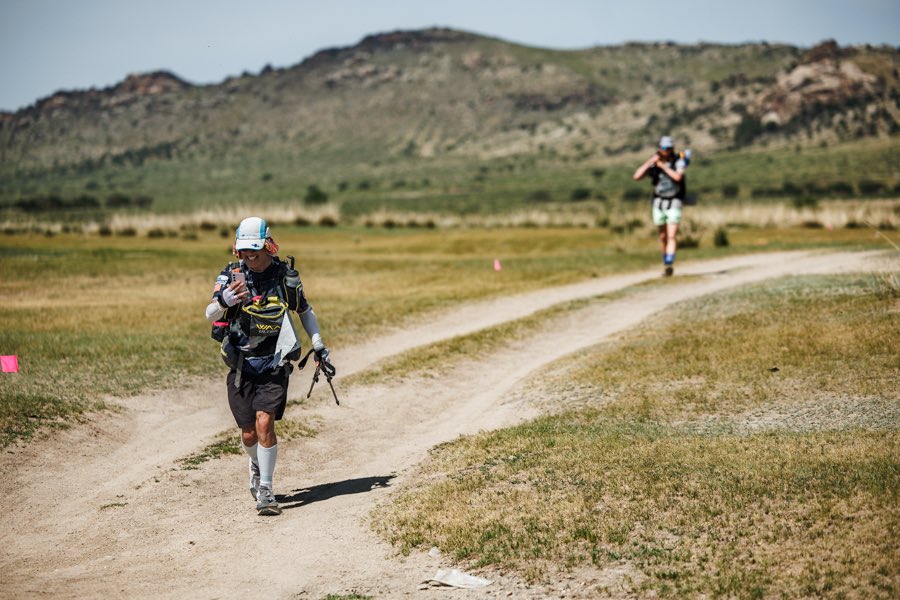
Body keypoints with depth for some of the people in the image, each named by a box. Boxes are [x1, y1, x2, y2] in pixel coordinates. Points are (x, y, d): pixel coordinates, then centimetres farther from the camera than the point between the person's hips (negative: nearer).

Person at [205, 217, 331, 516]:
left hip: (274, 364, -1)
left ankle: (265, 490, -7)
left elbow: (305, 310, 17)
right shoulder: (231, 276, -6)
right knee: (249, 433, 6)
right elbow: (210, 315, -19)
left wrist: (319, 346, 13)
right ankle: (257, 466, 40)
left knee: (264, 423, -16)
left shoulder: (286, 276, -1)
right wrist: (224, 301, -41)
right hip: (241, 365, 1)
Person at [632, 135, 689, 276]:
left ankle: (669, 265, -20)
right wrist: (649, 162, -20)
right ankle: (665, 264, 24)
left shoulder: (678, 161, -9)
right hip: (659, 201, 3)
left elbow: (678, 176, -28)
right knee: (663, 236, 11)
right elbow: (637, 176, -15)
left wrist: (663, 166, -21)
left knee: (671, 235, -14)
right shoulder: (653, 162, -3)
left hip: (674, 202, -3)